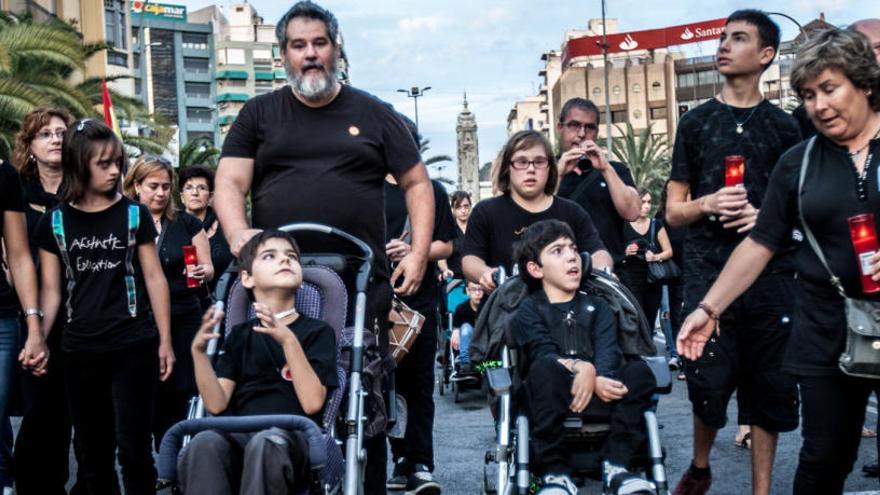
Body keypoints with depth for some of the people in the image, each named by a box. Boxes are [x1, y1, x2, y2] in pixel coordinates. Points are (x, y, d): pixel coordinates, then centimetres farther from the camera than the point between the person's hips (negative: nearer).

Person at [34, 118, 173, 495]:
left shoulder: (134, 214, 2)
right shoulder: (54, 223, 4)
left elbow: (154, 278, 3)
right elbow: (51, 289, 6)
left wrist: (165, 340, -1)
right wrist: (38, 336, -10)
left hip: (133, 346, -2)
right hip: (80, 351, 2)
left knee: (133, 448, -1)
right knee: (93, 451, 10)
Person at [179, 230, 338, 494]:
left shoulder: (318, 331, 12)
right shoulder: (240, 334, 22)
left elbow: (312, 403, -5)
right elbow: (217, 405, 9)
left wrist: (288, 340, -14)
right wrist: (199, 351, -4)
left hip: (289, 437, -2)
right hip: (239, 435, 2)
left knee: (265, 443, -38)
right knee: (204, 443, -33)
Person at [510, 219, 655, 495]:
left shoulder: (597, 306, 20)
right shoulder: (529, 310, 11)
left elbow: (608, 350, 1)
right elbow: (543, 353, -9)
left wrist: (594, 376, -23)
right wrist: (581, 368, -28)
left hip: (599, 394, 3)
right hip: (553, 399, -3)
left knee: (639, 372, -23)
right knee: (546, 367, -35)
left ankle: (615, 465, -23)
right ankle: (554, 471, -32)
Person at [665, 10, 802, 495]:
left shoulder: (783, 126, 10)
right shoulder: (695, 122, 10)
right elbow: (673, 211, 10)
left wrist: (765, 217, -8)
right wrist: (707, 204, -11)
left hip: (770, 271, 1)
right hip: (707, 269, -1)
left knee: (770, 384, 3)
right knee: (709, 381, -5)